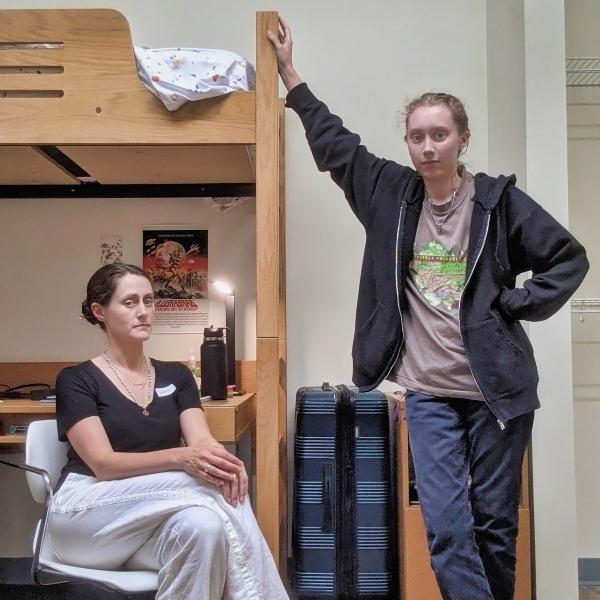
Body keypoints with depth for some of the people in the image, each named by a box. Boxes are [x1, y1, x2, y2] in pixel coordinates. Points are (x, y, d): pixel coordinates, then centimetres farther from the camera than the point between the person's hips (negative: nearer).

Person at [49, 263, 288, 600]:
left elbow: (202, 440, -4)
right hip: (88, 515, -3)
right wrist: (181, 459, -33)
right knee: (204, 485, -30)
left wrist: (222, 459, -31)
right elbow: (103, 463, -15)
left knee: (204, 524, -36)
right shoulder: (76, 380, -2)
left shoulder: (176, 376, 11)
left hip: (152, 524, 3)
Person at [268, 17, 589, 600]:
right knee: (446, 531, -2)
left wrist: (515, 305, -6)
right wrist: (290, 76, 17)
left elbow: (569, 257, 4)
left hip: (496, 389, -1)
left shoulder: (498, 199, -2)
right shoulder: (391, 193, 4)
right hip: (428, 393, 2)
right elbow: (335, 146, 13)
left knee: (495, 525, 12)